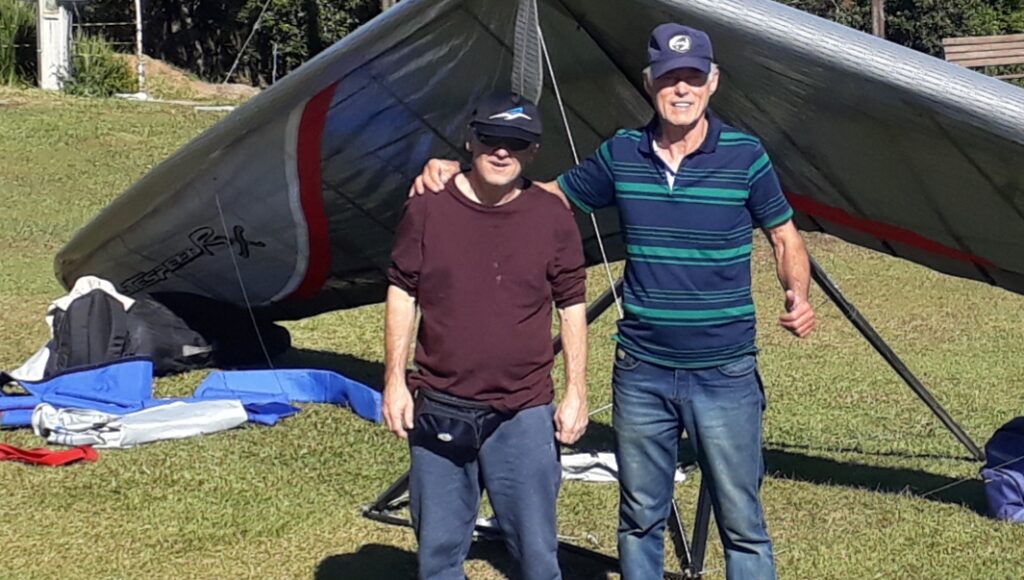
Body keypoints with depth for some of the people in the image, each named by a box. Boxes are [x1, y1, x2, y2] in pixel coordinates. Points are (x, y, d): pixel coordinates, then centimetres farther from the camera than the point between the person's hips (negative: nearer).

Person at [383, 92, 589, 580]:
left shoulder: (553, 218, -1)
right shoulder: (428, 209, -2)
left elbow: (572, 307, 5)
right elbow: (402, 294, 5)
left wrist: (576, 391, 1)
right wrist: (394, 380, 1)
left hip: (523, 414, -1)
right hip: (438, 412, 1)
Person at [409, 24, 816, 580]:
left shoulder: (745, 155, -6)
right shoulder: (621, 153, 2)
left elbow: (786, 239, 4)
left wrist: (798, 296, -17)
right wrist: (456, 172, 1)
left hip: (725, 374, -3)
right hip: (640, 372, 3)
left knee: (741, 523, 3)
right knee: (640, 517, 15)